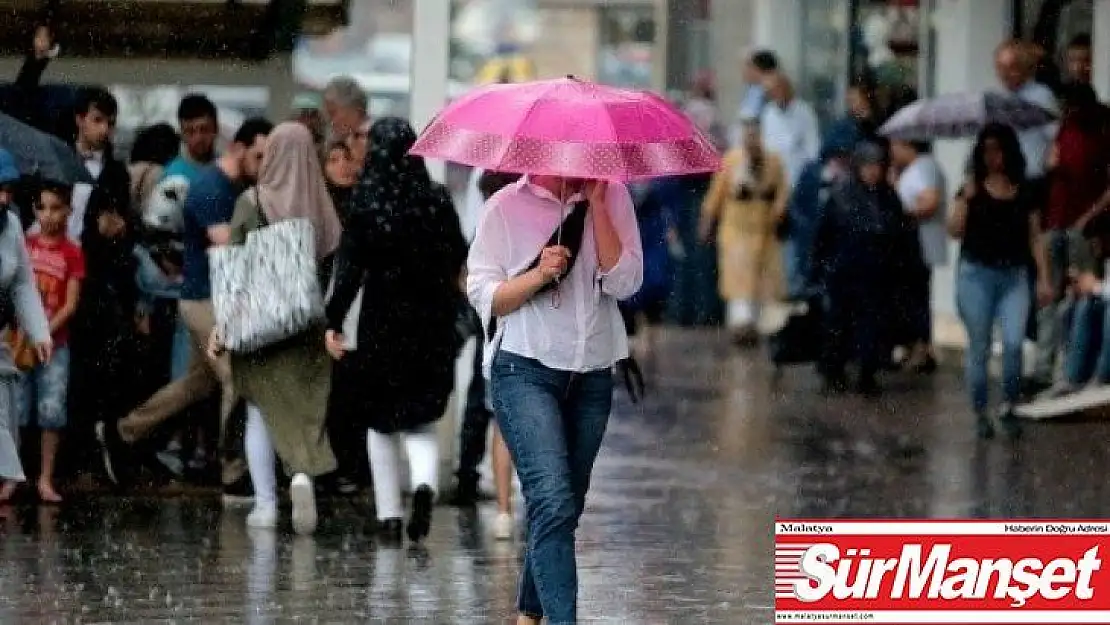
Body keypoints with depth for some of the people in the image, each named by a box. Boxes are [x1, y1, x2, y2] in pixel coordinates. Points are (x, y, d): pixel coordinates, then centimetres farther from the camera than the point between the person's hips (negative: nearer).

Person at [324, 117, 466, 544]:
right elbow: (459, 259, 3)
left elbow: (350, 267, -11)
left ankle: (389, 514, 9)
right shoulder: (437, 199, -3)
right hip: (431, 321, 1)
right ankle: (424, 482, -18)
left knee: (380, 420, 13)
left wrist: (334, 322, -10)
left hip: (382, 321, -1)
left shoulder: (365, 202, -7)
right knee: (420, 415, 11)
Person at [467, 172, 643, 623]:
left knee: (563, 507, 12)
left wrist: (596, 202, -10)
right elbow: (483, 295, -2)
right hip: (525, 371, -4)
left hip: (592, 377, 4)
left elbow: (625, 282, -7)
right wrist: (539, 274, -18)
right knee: (553, 501, -19)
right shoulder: (506, 206, -1)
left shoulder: (612, 198, 5)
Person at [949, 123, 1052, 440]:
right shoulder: (972, 189, 2)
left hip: (1014, 276, 1)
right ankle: (980, 413, 12)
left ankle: (1008, 407, 4)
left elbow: (1035, 237, 10)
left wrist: (1043, 277, 5)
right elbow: (955, 231, -6)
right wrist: (966, 198, -17)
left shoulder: (1025, 192, 7)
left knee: (1014, 343, -13)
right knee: (979, 348, 2)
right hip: (977, 274, -1)